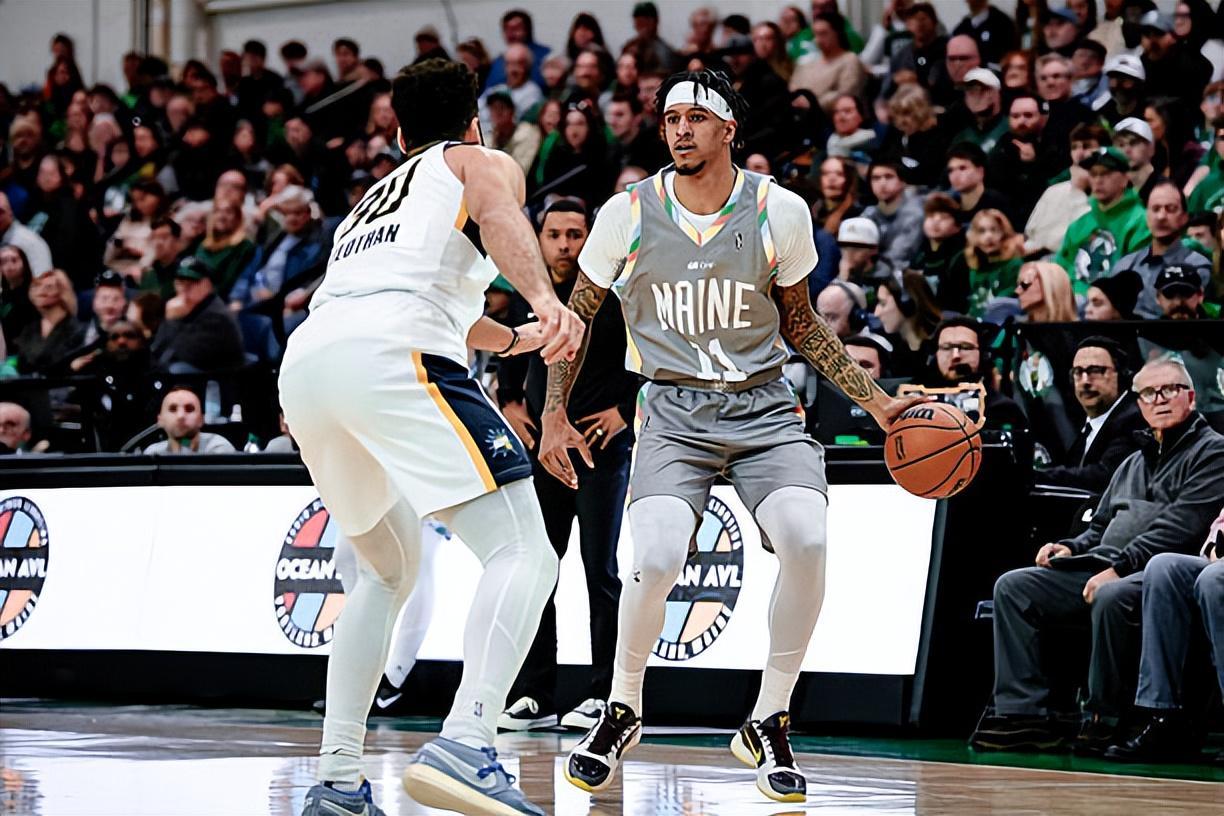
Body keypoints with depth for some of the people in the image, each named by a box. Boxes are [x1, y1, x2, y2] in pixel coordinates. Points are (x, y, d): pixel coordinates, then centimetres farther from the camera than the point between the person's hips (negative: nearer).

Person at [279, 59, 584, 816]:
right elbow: (499, 214, -4)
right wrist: (544, 299, -23)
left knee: (390, 571, 25)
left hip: (303, 362, 7)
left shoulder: (371, 199, 40)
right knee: (524, 552, -10)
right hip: (392, 349, -7)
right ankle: (465, 746, -31)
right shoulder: (483, 162, 21)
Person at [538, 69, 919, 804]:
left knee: (807, 542, -26)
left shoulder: (780, 211, -3)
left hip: (763, 406, 1)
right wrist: (554, 414, 4)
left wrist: (875, 400, 6)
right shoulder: (629, 214, -3)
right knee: (655, 562, -25)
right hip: (676, 412, -1)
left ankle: (768, 725, -6)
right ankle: (623, 713, 4)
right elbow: (578, 316, 11)